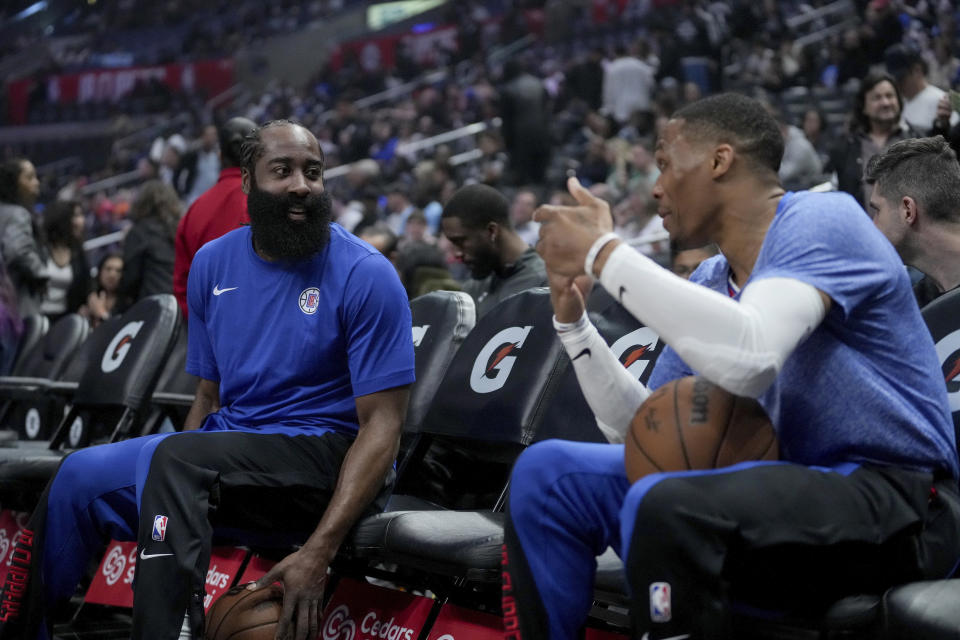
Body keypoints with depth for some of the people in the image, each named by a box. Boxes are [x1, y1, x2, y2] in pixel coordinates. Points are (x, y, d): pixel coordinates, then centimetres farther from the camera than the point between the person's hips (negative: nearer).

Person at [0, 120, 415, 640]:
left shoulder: (366, 275, -9)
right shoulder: (213, 263, 10)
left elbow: (382, 425, -13)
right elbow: (210, 396, 16)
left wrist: (318, 552, -24)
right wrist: (179, 489, -3)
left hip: (329, 464, -6)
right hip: (226, 453, 6)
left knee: (173, 459, -30)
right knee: (81, 478, -10)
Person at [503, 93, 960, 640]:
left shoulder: (821, 220, -11)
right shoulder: (710, 283, 13)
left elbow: (749, 359, -30)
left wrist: (603, 252, -23)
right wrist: (573, 320, 4)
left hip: (890, 497, -9)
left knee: (665, 506, -35)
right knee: (548, 472, 5)